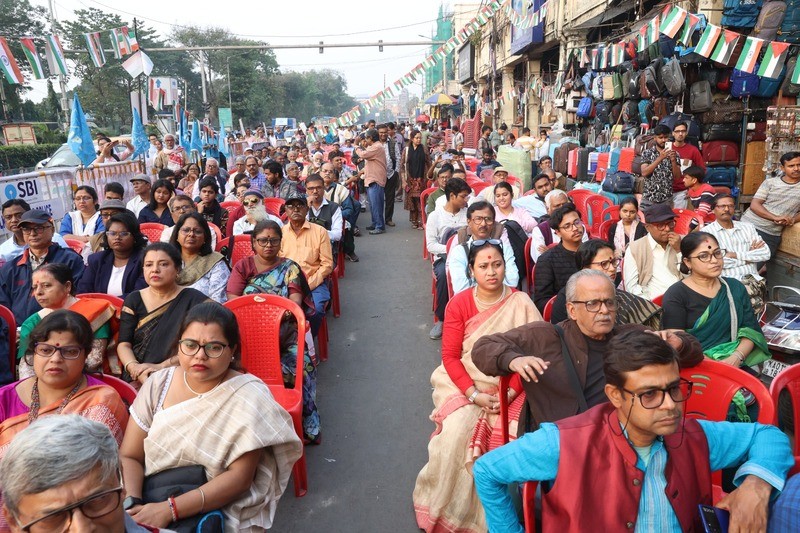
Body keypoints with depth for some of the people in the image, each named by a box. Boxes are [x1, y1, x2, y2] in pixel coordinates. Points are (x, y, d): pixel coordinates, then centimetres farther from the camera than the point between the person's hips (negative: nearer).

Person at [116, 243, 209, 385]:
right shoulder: (134, 300, 12)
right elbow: (124, 344, 4)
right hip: (135, 381, 3)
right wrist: (134, 367, -16)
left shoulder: (193, 300, 2)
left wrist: (161, 366, -16)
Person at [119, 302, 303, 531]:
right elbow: (129, 456, 1)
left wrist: (170, 510, -21)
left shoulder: (249, 398, -14)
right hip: (151, 504, 3)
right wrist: (132, 504, -16)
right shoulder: (158, 384, -1)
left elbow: (240, 477, -15)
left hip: (219, 514, -3)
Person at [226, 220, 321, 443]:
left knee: (302, 362, -28)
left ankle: (305, 424, -13)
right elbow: (232, 299, 2)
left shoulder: (290, 268, 12)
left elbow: (296, 302, 0)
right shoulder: (243, 266, 13)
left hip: (284, 330, 0)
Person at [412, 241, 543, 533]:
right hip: (464, 383, 0)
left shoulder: (521, 303, -5)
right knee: (457, 435, -22)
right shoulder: (459, 304, -3)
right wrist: (474, 394, -15)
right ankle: (442, 507, 5)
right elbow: (450, 356, -4)